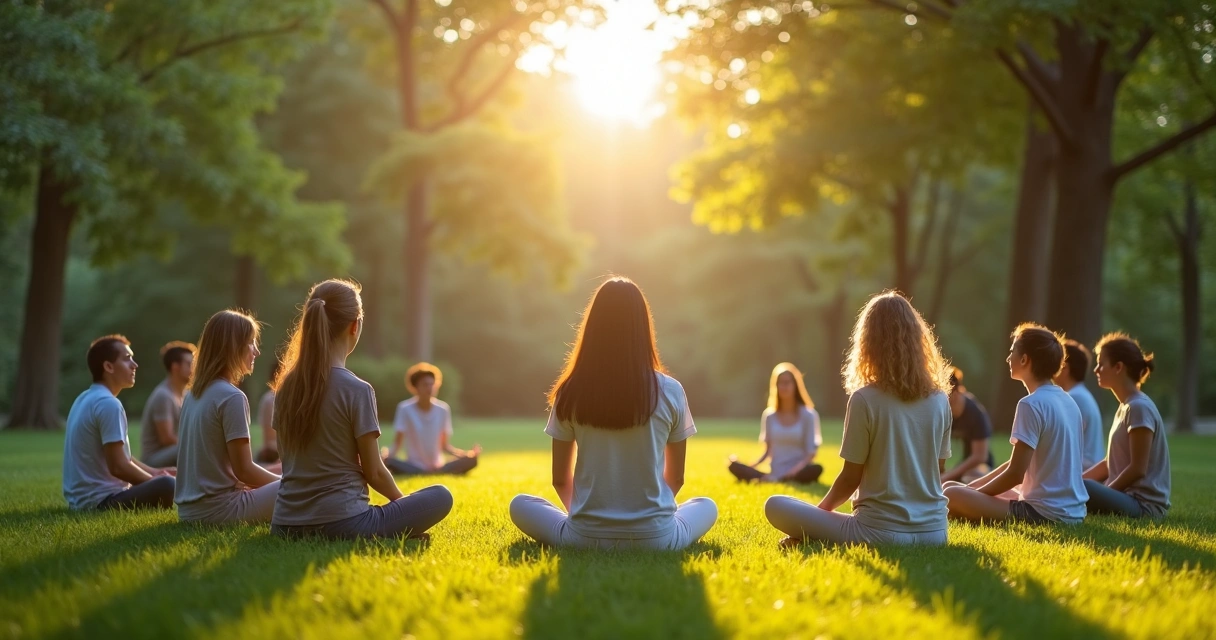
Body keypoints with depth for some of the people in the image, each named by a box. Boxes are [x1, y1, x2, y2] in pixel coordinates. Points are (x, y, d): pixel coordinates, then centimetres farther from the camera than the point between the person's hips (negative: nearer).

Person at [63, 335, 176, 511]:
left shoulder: (85, 399, 15)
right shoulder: (108, 404, -16)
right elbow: (118, 466, -20)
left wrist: (153, 472, 14)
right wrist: (155, 480, -5)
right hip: (100, 500, -10)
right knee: (168, 486, -28)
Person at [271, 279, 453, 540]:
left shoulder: (285, 386, 5)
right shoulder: (357, 390, -12)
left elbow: (288, 457, 12)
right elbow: (374, 472, -6)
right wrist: (402, 501, 13)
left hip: (286, 526, 6)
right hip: (341, 523, -5)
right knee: (440, 497, 8)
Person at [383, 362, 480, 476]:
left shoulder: (443, 410, -1)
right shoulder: (405, 409, -8)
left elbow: (445, 446, 4)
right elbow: (398, 442, -6)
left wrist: (468, 454, -13)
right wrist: (389, 454, -28)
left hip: (438, 468, 2)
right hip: (413, 467, -2)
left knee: (471, 459, -22)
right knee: (386, 461, -34)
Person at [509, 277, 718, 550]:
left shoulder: (571, 393, -5)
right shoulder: (670, 392, -5)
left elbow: (560, 479, 4)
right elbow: (676, 478, 6)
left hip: (586, 539, 0)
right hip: (654, 538, 0)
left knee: (520, 504, 25)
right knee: (706, 506, 30)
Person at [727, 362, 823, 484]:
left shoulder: (807, 415, 2)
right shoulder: (769, 416, 11)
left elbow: (811, 452, -4)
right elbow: (768, 450, 14)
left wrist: (797, 469, -23)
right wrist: (752, 466, -5)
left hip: (797, 474, -2)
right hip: (774, 474, 2)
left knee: (817, 469, -37)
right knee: (734, 466, -20)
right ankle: (768, 480, -43)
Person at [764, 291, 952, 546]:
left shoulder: (865, 399, -13)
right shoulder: (939, 400, 1)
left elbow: (850, 477, -7)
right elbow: (938, 470, 12)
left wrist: (820, 512, 12)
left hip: (881, 533, -5)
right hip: (934, 532, 5)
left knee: (775, 506, 7)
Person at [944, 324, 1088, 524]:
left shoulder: (1032, 404, -17)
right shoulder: (1067, 401, 12)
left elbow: (1015, 474, -17)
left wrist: (975, 493, 0)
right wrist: (977, 485, 16)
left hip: (1046, 513, -9)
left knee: (952, 495, -13)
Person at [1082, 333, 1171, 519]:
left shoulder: (1139, 407, -14)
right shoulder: (1125, 407, 15)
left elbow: (1138, 469, -17)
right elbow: (1111, 463, 18)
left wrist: (1102, 496, -11)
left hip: (1145, 505, -10)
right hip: (1129, 497, 10)